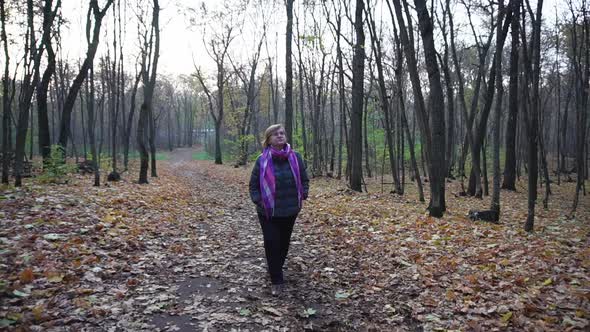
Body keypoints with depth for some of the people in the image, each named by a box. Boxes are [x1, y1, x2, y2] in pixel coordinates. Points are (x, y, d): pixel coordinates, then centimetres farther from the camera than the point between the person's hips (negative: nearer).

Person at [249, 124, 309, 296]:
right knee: (272, 244, -2)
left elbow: (304, 179, 7)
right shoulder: (262, 160, -10)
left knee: (284, 243, 18)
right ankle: (276, 281, 11)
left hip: (290, 210, 3)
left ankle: (275, 270, 42)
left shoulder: (295, 157, -4)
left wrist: (303, 196, -5)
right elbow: (253, 185, -2)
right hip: (268, 211, -2)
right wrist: (258, 201, -14)